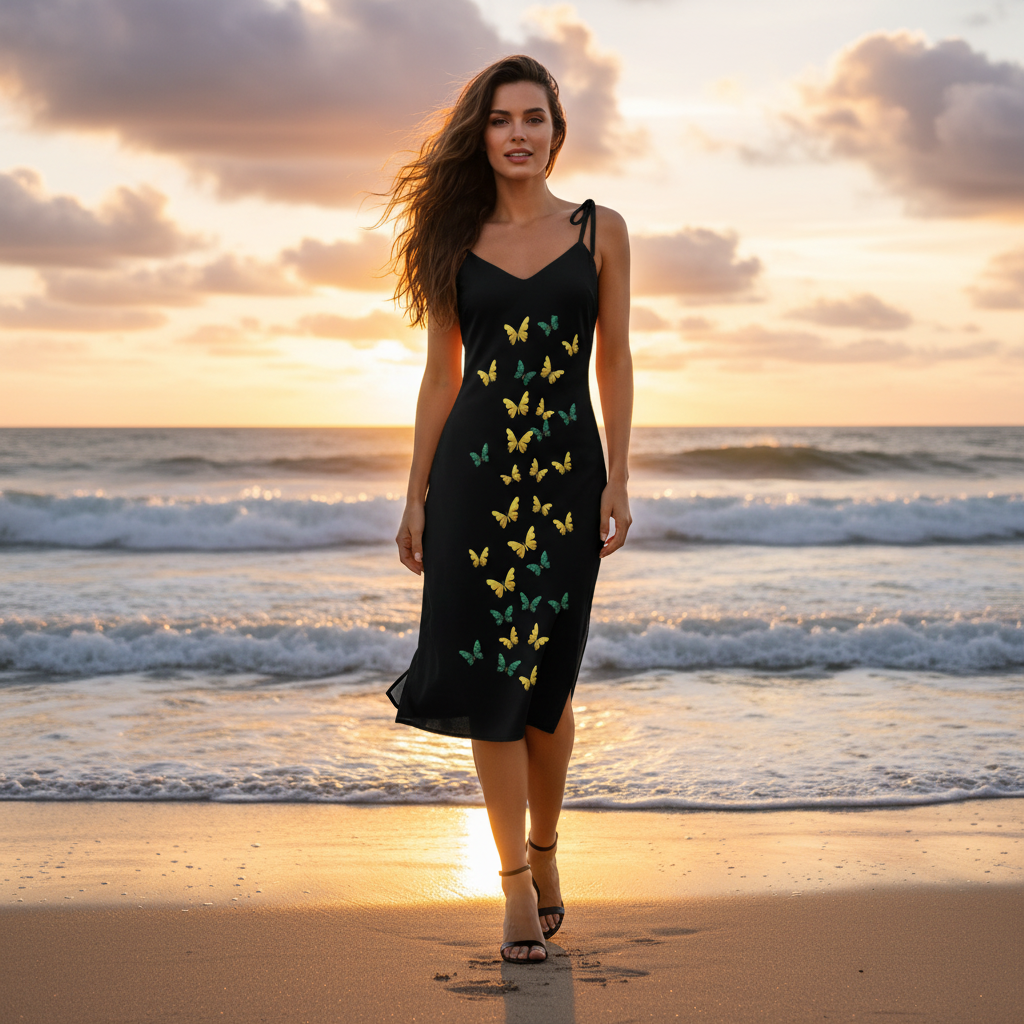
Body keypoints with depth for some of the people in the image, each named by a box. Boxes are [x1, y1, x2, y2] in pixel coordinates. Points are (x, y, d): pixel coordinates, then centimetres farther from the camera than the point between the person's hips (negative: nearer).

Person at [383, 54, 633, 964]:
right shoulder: (457, 241, 6)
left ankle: (543, 851, 27)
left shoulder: (600, 230, 5)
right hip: (474, 468, 1)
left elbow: (615, 361, 4)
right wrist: (416, 495, 5)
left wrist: (617, 480, -3)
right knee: (489, 674, -1)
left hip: (565, 470, 0)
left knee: (547, 680, 4)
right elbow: (440, 375, 8)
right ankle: (519, 883, 9)